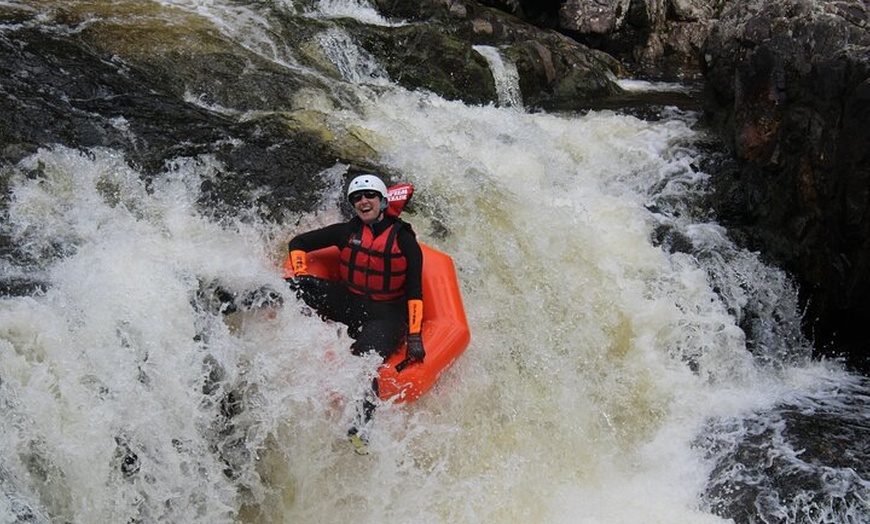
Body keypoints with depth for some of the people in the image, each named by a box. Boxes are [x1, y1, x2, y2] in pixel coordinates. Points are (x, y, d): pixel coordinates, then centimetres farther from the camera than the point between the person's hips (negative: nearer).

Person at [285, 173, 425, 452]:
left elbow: (414, 292, -7)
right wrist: (300, 280, -5)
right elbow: (298, 243, 12)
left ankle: (362, 425, -46)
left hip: (386, 316, -6)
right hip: (348, 304, 6)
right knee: (296, 287, -20)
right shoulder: (347, 231, 5)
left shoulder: (404, 240, -3)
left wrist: (414, 336, -16)